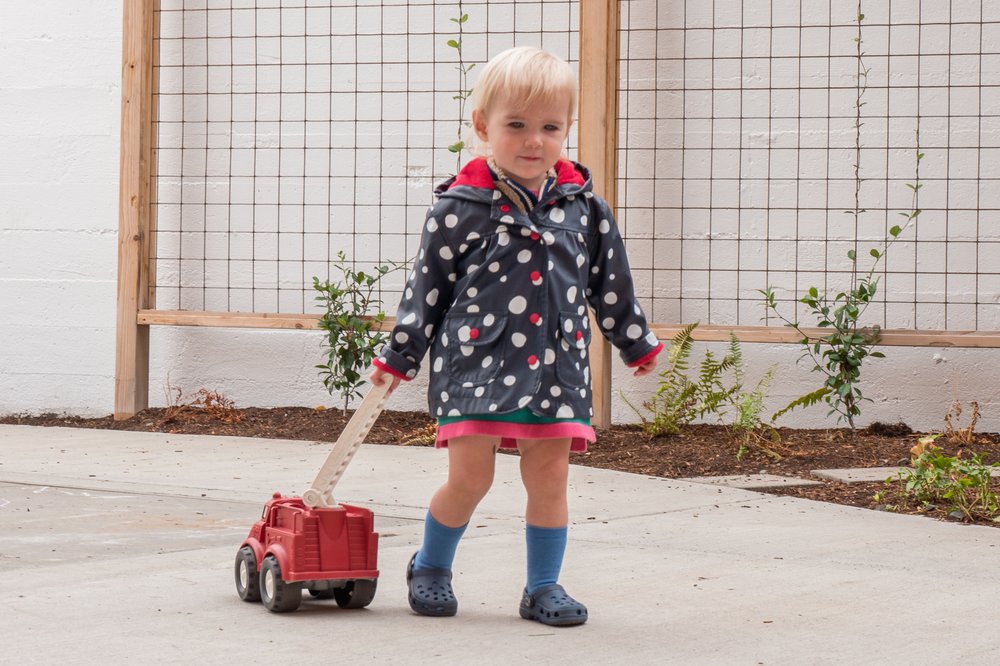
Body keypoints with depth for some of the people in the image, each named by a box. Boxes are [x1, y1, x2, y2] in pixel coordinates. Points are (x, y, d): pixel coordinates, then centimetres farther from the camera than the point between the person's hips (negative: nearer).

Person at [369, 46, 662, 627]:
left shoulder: (582, 205, 5)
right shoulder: (462, 207, -4)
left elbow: (611, 282, 17)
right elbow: (428, 284, 3)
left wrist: (637, 342, 22)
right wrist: (399, 355, 6)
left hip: (556, 365, 3)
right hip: (476, 361, -3)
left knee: (550, 477, 3)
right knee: (470, 477, -4)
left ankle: (544, 587, 16)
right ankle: (431, 568, 20)